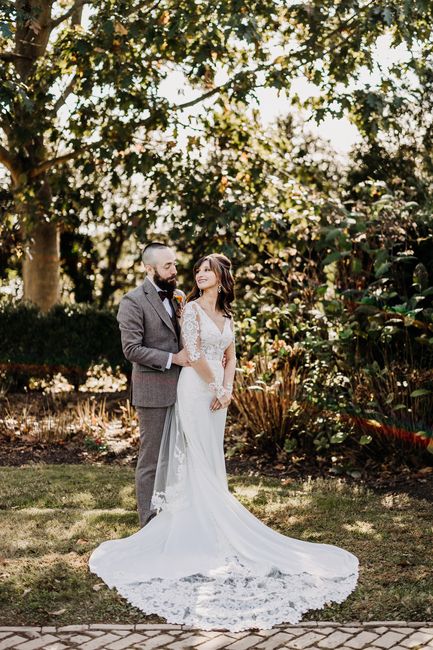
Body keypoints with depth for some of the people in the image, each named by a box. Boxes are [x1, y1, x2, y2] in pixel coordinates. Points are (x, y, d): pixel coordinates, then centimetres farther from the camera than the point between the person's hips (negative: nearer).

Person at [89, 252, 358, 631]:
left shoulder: (227, 314, 12)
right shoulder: (192, 308, -8)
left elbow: (231, 356, 13)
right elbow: (194, 355, -15)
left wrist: (226, 389, -2)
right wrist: (216, 387, -10)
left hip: (217, 390, 6)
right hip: (196, 388, -6)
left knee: (212, 458, 11)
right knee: (198, 458, -2)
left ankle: (209, 521, 20)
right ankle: (200, 528, 5)